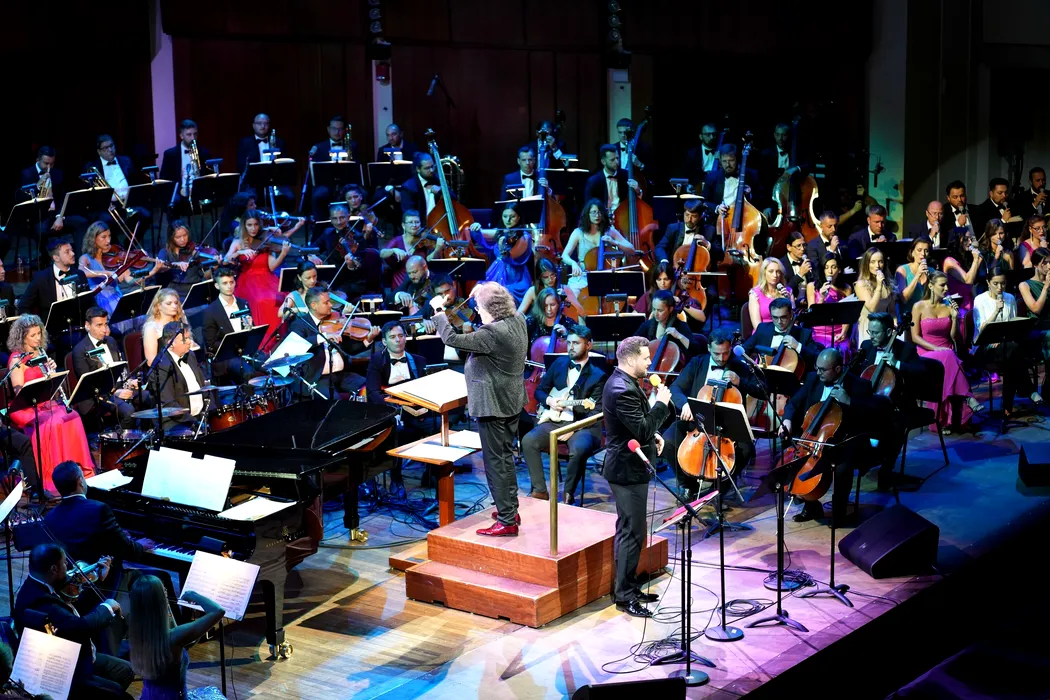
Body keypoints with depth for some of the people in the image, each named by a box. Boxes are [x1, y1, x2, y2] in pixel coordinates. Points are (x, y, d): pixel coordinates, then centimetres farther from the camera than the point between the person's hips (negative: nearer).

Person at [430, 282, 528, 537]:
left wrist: (438, 311, -12)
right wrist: (485, 292, 16)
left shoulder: (492, 333, -26)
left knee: (495, 461, -2)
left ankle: (507, 521, 2)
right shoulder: (518, 320, 0)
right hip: (511, 401, 10)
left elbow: (452, 339, -24)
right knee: (506, 456, 21)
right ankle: (510, 509, 32)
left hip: (493, 405, -10)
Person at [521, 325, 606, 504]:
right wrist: (549, 400, -5)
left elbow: (597, 413, -10)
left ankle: (568, 494, -15)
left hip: (584, 426, -5)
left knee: (579, 449, -37)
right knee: (528, 441, -22)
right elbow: (540, 390, 17)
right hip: (555, 421, 5)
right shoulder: (559, 364, 10)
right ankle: (539, 490, -12)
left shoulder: (598, 375, -5)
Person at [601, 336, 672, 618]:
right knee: (633, 531, -4)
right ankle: (624, 595, 4)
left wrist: (654, 435, 6)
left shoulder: (624, 382, 9)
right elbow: (642, 430, -26)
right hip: (627, 470, -11)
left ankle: (628, 586, 29)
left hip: (629, 467, 11)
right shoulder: (622, 390, -24)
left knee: (629, 529, 18)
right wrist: (661, 403, -18)